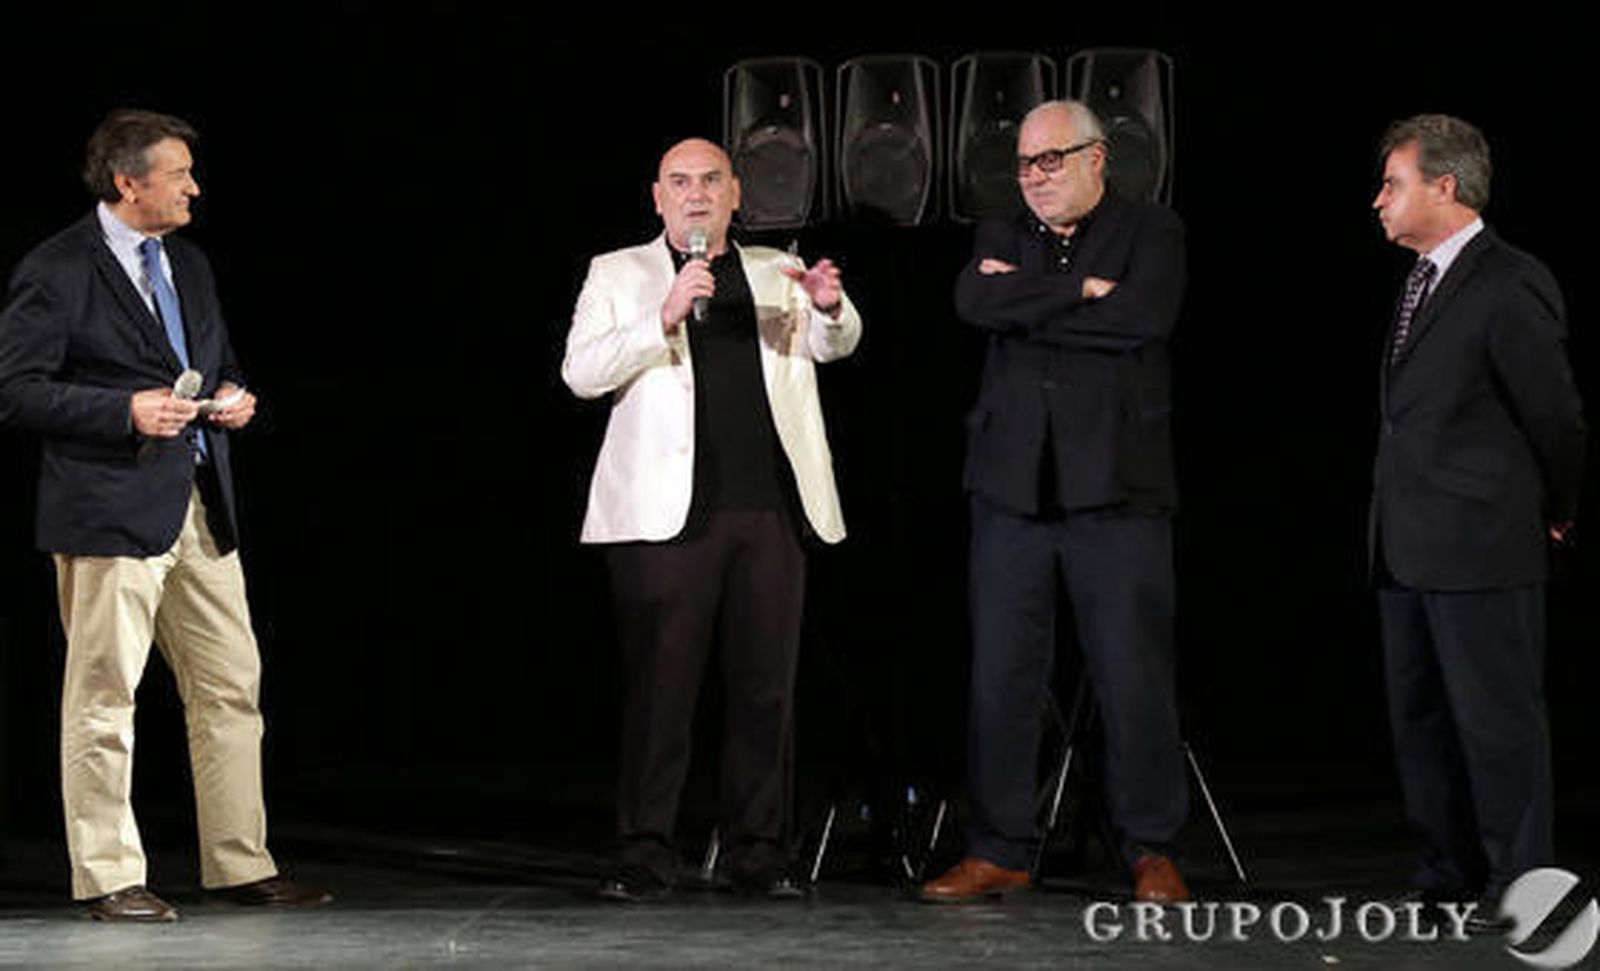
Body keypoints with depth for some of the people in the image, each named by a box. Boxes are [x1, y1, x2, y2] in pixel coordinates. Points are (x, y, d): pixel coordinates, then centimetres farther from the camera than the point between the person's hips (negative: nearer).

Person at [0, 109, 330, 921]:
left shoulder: (188, 263, 17)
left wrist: (233, 397, 6)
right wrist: (126, 411, -19)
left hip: (201, 508, 8)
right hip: (111, 513, -8)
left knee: (232, 687, 8)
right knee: (103, 695, -2)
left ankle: (241, 864, 16)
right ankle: (107, 877, 6)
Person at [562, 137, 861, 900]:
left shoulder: (775, 272, 19)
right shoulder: (618, 275, 10)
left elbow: (834, 344, 6)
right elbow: (581, 373, -3)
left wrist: (829, 307, -17)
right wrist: (664, 318, -16)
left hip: (770, 511, 3)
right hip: (666, 513, -3)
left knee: (766, 685, 2)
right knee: (659, 687, -4)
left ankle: (758, 852, 9)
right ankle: (644, 856, 0)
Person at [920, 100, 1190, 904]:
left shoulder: (1151, 233, 6)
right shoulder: (1001, 236, 16)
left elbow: (1144, 318, -13)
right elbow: (976, 304, -5)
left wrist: (1026, 305, -7)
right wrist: (1081, 288, -11)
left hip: (1115, 487, -3)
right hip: (1013, 487, 3)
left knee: (1135, 677, -1)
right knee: (1000, 676, 3)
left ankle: (1152, 852, 10)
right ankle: (998, 852, 11)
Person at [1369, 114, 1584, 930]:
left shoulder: (1510, 288, -14)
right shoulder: (1422, 282, 13)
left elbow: (1555, 416, -8)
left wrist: (1555, 516, 3)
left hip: (1481, 550, -9)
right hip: (1406, 549, 9)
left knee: (1497, 718, -1)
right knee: (1419, 715, 14)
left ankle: (1518, 884, 8)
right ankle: (1452, 872, 23)